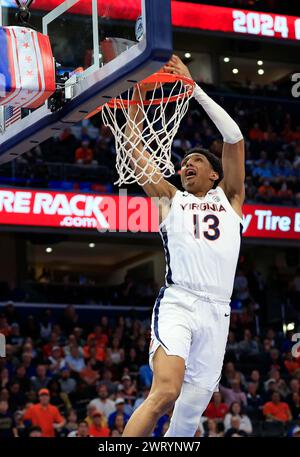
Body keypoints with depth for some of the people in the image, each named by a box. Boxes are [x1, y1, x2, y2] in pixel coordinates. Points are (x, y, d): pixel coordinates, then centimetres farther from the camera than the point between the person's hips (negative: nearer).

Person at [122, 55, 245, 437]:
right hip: (177, 303, -2)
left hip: (217, 311, 3)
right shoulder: (170, 199, 19)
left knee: (191, 412, 3)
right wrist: (137, 97, 8)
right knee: (165, 393, -25)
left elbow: (234, 138, 10)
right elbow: (135, 148, 14)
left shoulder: (229, 199, 20)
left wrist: (193, 87, 8)